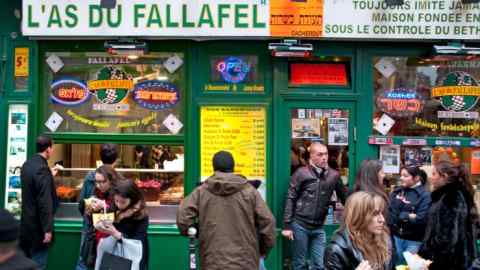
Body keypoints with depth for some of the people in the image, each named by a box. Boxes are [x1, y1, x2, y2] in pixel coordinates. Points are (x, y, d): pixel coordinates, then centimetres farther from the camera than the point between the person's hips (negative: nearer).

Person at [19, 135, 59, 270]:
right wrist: (47, 229, -20)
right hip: (37, 225, -9)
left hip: (27, 222, 9)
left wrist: (50, 175, 27)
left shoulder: (27, 164, 5)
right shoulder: (42, 169, -22)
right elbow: (44, 202, -24)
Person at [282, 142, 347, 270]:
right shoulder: (301, 173, -6)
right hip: (299, 225, -3)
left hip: (318, 227, 3)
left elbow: (344, 198, 11)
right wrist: (287, 225, -8)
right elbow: (290, 199, -5)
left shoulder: (334, 175, 2)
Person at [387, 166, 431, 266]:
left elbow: (421, 219, -18)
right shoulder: (396, 192, 7)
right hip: (396, 236, 5)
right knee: (397, 265, 15)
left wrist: (401, 216, -10)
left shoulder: (424, 195, -9)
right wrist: (409, 216, -12)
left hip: (414, 240, -5)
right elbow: (389, 212, -2)